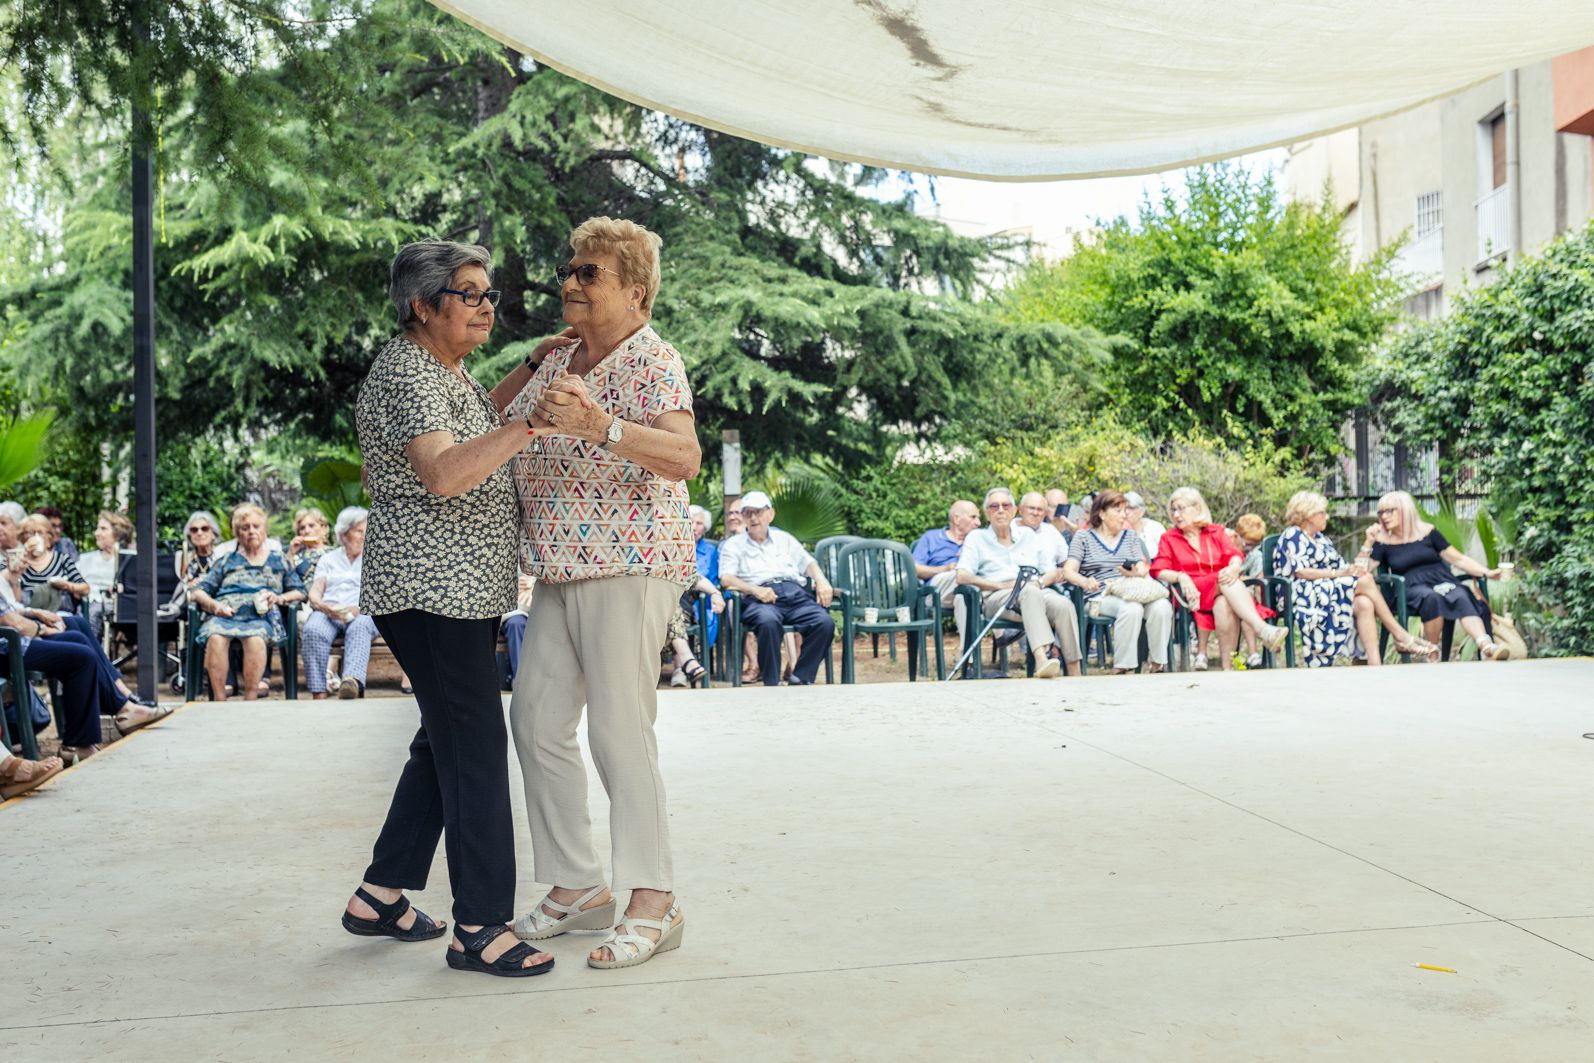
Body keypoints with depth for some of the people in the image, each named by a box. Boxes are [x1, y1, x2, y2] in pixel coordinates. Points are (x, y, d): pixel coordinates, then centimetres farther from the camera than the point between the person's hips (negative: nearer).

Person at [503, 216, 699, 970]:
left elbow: (684, 458, -26)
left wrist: (600, 424, -38)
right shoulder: (556, 364, 16)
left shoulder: (652, 361, -9)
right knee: (537, 720, 8)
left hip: (629, 567, -8)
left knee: (619, 731, -8)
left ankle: (653, 904, 3)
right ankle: (578, 886, 20)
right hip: (560, 570, 9)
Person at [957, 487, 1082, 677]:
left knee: (1064, 605, -31)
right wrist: (1002, 585, -9)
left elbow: (1052, 572, 21)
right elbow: (962, 576, 1)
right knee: (1030, 594, -39)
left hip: (1036, 592, 4)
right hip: (996, 597, -4)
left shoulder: (1028, 534, 26)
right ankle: (1042, 656, -58)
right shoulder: (976, 537, 16)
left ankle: (1074, 673, -35)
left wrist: (1040, 582, -4)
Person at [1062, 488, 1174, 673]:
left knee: (1162, 607, -29)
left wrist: (1135, 572, -17)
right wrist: (1084, 581, -26)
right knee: (1132, 609, -36)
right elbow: (1068, 571, -2)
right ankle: (1120, 669, -29)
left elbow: (1142, 569, 10)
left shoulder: (1131, 536, 23)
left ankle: (1158, 665, -20)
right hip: (1101, 597, -4)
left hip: (1131, 593, 4)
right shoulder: (1083, 538, 11)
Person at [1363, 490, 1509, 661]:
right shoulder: (1383, 543, 11)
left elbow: (1458, 559, 13)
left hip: (1442, 581, 2)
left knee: (1462, 598, -31)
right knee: (1430, 597, -36)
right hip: (1412, 588, -2)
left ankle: (1486, 646, -49)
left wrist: (1486, 573, 1)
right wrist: (1368, 543, -9)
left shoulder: (1427, 532, 13)